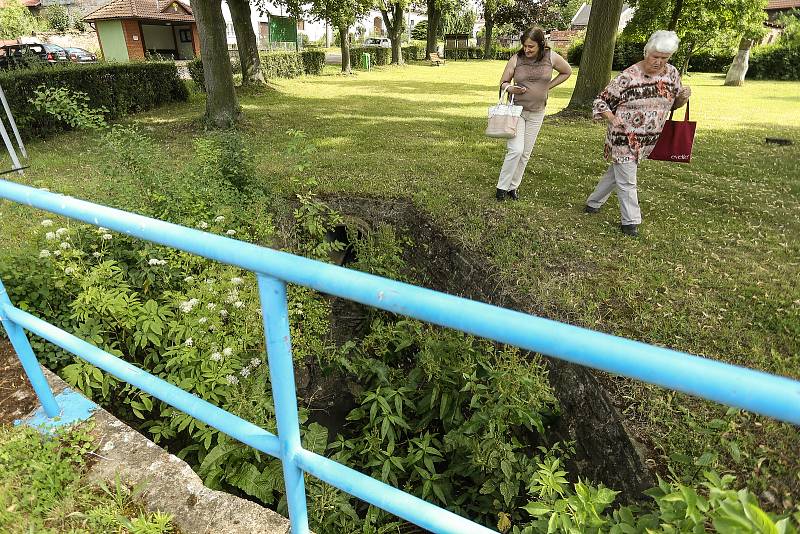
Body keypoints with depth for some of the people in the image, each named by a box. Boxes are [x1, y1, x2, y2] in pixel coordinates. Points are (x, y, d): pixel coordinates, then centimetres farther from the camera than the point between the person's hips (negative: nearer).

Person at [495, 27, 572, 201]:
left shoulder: (551, 57, -4)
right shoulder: (516, 59, -8)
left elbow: (567, 71, 12)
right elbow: (503, 83, 1)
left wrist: (548, 86, 3)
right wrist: (509, 88, -22)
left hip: (537, 113, 3)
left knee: (526, 153, 7)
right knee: (516, 150, -16)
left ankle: (514, 186, 20)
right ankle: (502, 186, -4)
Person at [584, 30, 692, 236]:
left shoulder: (672, 73, 3)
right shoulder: (628, 76, -15)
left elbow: (674, 103, 15)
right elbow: (601, 102, -9)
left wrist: (684, 96, -7)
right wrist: (612, 119, -25)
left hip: (648, 141, 6)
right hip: (624, 138, -6)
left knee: (616, 172, 18)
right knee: (627, 181, -1)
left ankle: (593, 203, 35)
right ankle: (630, 221, 13)